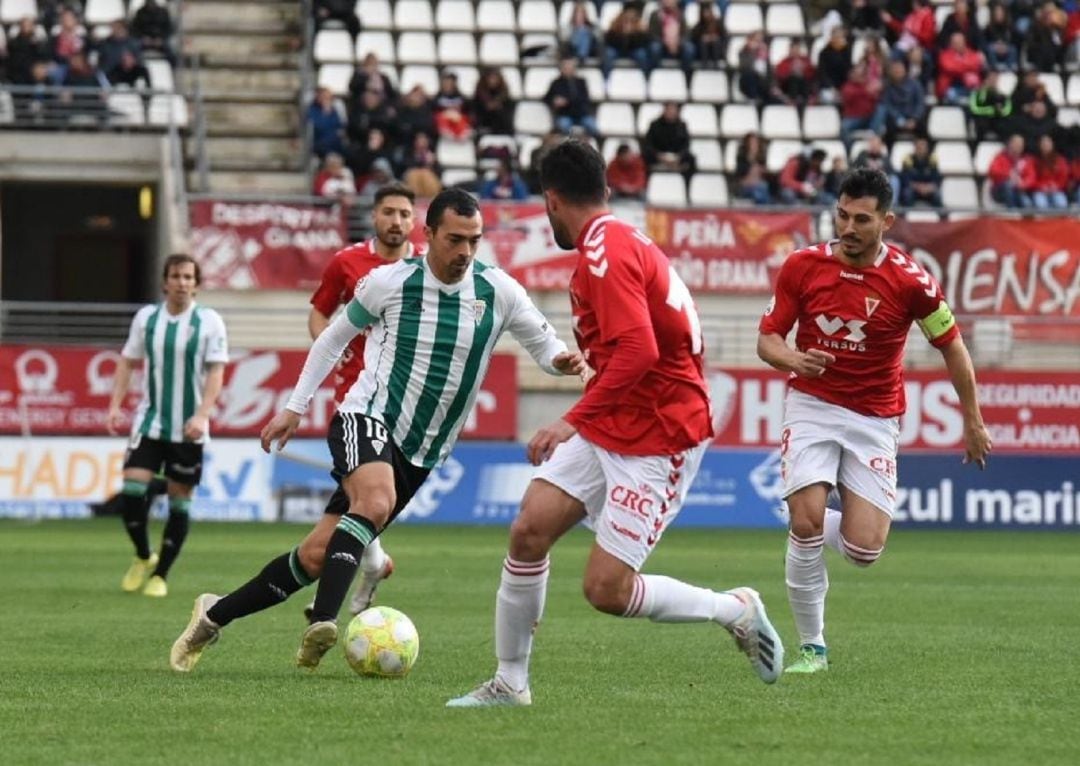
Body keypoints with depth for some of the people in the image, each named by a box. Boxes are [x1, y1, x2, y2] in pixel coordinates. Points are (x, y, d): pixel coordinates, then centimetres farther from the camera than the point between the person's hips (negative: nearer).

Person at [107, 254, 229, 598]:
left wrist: (201, 415, -18)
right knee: (132, 490, -11)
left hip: (188, 430, -1)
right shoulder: (146, 317, 4)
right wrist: (115, 405, 0)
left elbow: (215, 372, -6)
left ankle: (160, 574, 15)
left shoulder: (209, 322, -3)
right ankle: (142, 557, 14)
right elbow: (127, 361, 11)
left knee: (179, 502, 3)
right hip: (149, 423, 1)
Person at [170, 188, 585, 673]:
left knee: (317, 556, 0)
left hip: (421, 453, 3)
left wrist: (562, 360, -19)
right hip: (368, 419, -3)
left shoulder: (498, 292, -4)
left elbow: (542, 342, 5)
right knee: (376, 504, -37)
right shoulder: (389, 283, -7)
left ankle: (215, 615, 16)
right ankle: (322, 624, -43)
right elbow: (334, 338, 9)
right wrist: (294, 408, 9)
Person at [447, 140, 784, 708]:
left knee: (606, 591, -10)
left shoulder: (607, 252, -18)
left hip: (657, 442, -10)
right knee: (528, 529, -4)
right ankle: (510, 682, 4)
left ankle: (737, 610, 11)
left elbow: (639, 350, -29)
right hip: (607, 427, 10)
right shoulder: (620, 241, 13)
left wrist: (574, 421, -28)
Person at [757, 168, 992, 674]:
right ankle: (812, 647, -2)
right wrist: (795, 360, -22)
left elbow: (951, 346, 2)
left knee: (863, 550, -10)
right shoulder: (802, 266, -7)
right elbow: (768, 339, 1)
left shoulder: (909, 280, -11)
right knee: (806, 523, -18)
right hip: (812, 405, 0)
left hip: (874, 418, 0)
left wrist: (973, 422, 6)